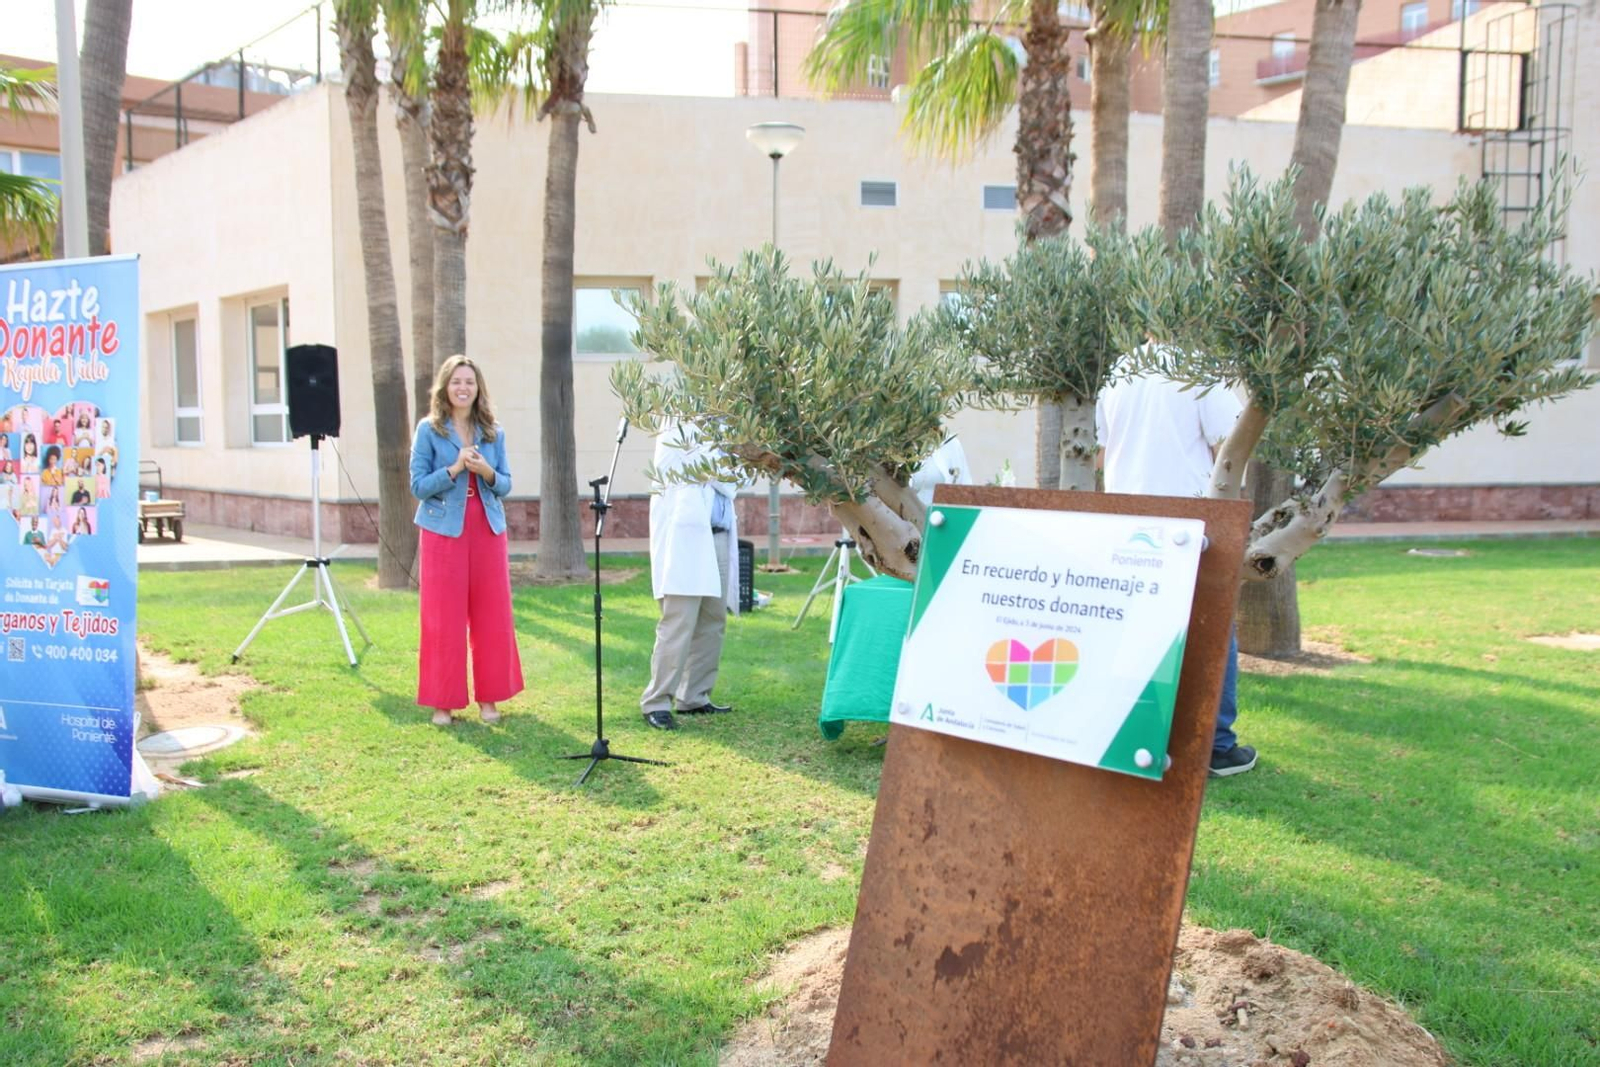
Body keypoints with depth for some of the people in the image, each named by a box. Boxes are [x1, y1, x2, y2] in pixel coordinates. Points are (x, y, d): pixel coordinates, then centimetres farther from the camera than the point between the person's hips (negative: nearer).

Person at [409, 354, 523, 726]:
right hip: (444, 531, -3)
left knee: (492, 615, 5)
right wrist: (455, 469, -18)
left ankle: (489, 697, 17)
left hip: (488, 531, 3)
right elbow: (418, 486, -5)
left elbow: (506, 486, 8)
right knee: (443, 618, 0)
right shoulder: (429, 430, -1)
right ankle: (443, 701, 11)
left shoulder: (493, 433, 8)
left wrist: (487, 473, -12)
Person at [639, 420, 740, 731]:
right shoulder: (677, 431, -4)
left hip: (718, 538, 8)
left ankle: (694, 697, 16)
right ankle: (656, 703, -5)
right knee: (678, 625, -10)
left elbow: (733, 482, 12)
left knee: (712, 624, 8)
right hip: (685, 537, -8)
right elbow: (722, 480, -13)